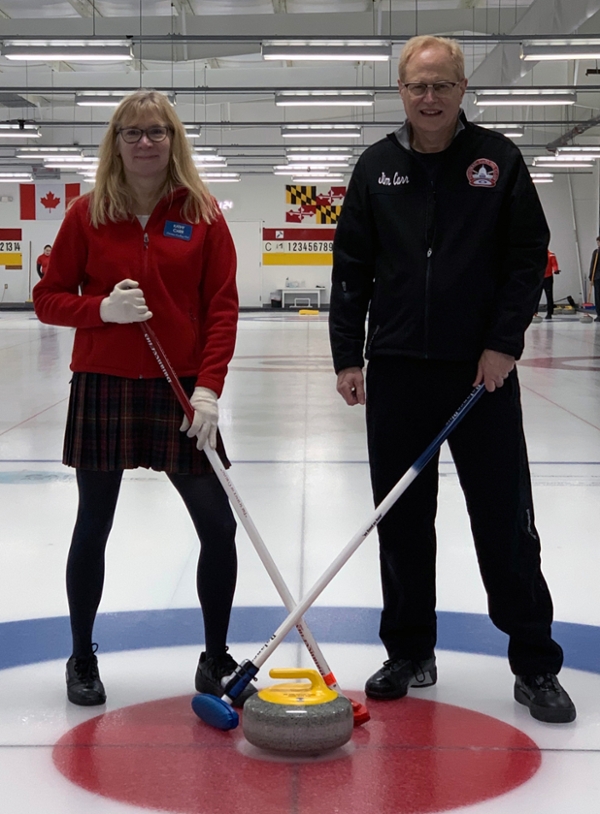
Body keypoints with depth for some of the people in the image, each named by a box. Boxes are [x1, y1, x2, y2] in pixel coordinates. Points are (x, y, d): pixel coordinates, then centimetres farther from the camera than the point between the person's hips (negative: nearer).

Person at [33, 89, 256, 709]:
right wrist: (101, 308, -16)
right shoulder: (88, 213, 1)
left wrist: (207, 387, -12)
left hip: (181, 391, 0)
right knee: (93, 526, 9)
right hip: (102, 388, 0)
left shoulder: (201, 214, 1)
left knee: (219, 528, -1)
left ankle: (216, 659, 19)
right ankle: (82, 659, 27)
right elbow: (48, 298, 3)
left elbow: (223, 308, -2)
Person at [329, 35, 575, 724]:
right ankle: (410, 655, 21)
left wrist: (504, 343, -10)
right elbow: (351, 268, 6)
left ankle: (535, 666, 11)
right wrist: (347, 355, 0)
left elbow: (529, 256, -1)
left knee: (506, 520, 0)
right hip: (397, 369, 2)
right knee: (401, 519, 8)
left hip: (482, 368, -2)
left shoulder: (497, 158, 1)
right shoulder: (377, 167, 6)